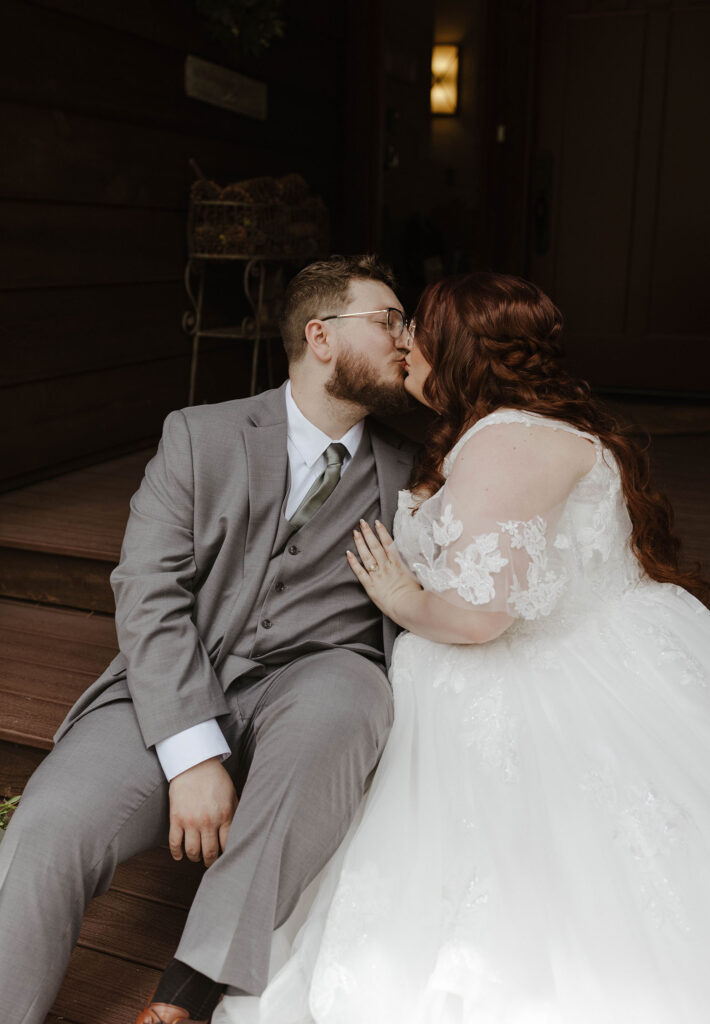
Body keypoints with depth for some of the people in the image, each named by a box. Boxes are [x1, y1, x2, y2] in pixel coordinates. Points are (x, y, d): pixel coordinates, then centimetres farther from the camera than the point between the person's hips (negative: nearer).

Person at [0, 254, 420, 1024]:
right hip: (175, 698, 0)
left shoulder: (405, 475, 14)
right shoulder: (200, 437, 6)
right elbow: (147, 593, -5)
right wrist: (192, 754, -17)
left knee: (343, 697, -34)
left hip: (311, 689, 1)